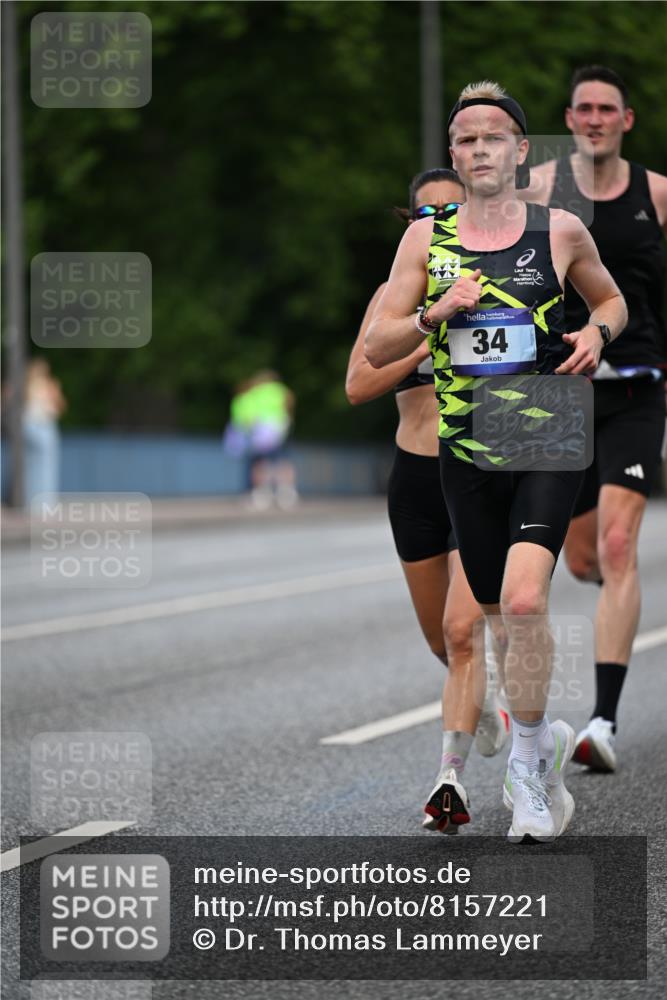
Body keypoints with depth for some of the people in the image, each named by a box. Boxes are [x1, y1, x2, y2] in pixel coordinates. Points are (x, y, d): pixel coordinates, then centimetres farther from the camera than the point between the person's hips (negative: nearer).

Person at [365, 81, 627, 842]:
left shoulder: (560, 232, 1)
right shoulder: (426, 239, 4)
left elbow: (612, 300, 19)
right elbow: (376, 348, 4)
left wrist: (596, 333, -4)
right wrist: (437, 314, -14)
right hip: (467, 453, 3)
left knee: (523, 600, -21)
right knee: (499, 615, 12)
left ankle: (526, 761, -7)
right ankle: (541, 740, 35)